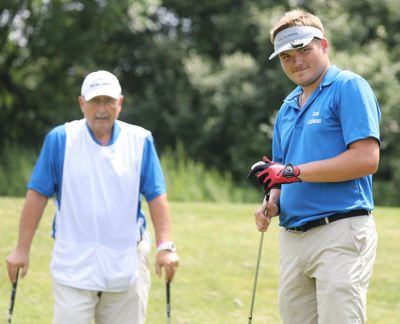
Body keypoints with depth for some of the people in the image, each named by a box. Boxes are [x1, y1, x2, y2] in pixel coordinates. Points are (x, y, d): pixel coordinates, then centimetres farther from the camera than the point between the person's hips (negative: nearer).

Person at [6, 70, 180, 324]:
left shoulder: (140, 141, 3)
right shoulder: (60, 139, 0)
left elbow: (157, 196, 1)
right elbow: (37, 195, 0)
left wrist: (165, 246, -9)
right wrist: (22, 249, -3)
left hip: (127, 266, 2)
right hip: (74, 267, -2)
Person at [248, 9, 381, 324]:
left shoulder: (349, 87, -4)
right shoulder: (288, 107, 20)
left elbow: (366, 159, -15)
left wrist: (292, 172, -14)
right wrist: (272, 203, 4)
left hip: (340, 235, -8)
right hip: (292, 236, 8)